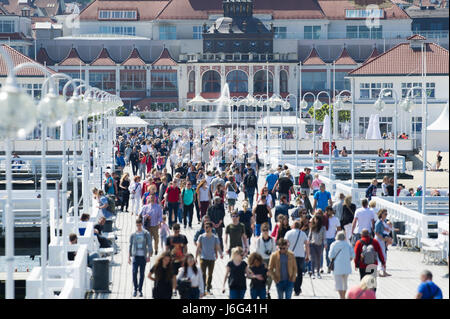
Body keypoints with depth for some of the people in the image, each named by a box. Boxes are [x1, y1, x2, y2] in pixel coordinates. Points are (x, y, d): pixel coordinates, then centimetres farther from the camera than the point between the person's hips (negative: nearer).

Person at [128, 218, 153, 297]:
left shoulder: (146, 234, 3)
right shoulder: (133, 235, 6)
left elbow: (149, 245, 3)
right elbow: (130, 246, 12)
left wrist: (149, 256, -5)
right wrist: (129, 257, 8)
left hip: (143, 256, 0)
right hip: (135, 256, 0)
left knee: (142, 274, 3)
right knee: (134, 272, -11)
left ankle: (140, 290, 12)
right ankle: (135, 289, -1)